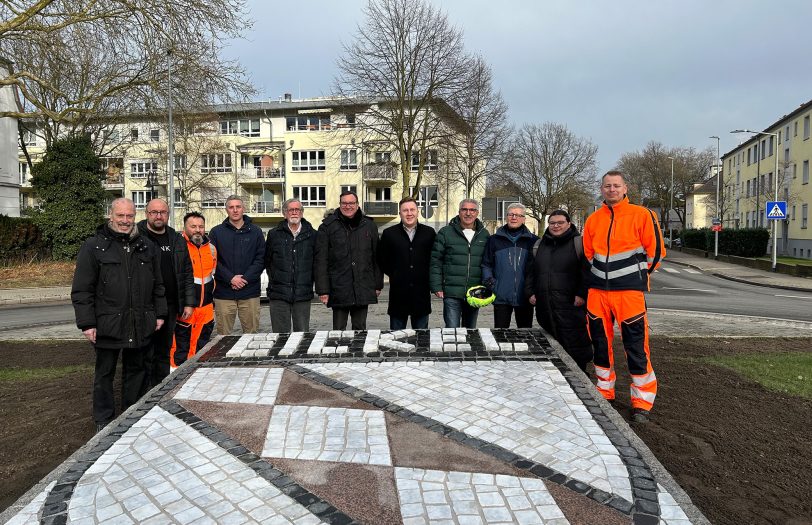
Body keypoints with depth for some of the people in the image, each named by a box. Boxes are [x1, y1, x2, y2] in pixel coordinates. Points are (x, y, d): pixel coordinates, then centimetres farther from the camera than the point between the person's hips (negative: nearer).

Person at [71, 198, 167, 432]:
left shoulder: (147, 246, 8)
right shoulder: (94, 246, -4)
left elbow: (158, 285, 14)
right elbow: (81, 289, -5)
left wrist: (160, 313, 10)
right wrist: (87, 323, -10)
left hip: (140, 325, 3)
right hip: (107, 324, -3)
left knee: (136, 370, 15)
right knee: (104, 373, 10)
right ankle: (103, 421, 24)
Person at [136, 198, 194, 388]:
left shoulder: (177, 241, 12)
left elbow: (187, 274, 13)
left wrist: (189, 303, 8)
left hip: (170, 307, 5)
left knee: (164, 353, 14)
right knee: (145, 354, 0)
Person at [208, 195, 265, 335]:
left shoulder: (255, 231, 8)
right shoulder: (216, 232, 7)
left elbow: (261, 259, 2)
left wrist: (245, 278, -10)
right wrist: (230, 278, -12)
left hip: (250, 292, 0)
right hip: (223, 292, 0)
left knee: (251, 332, 4)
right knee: (223, 335, 3)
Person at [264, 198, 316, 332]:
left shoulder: (311, 235, 5)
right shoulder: (274, 234, 7)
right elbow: (266, 261, 14)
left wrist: (309, 280, 6)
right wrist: (274, 277, 9)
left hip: (303, 293, 0)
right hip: (279, 293, 0)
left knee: (303, 335, 7)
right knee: (280, 335, 3)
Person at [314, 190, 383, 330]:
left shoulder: (369, 225, 8)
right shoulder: (327, 227, 0)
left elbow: (376, 258, 10)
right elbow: (320, 260, -3)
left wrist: (378, 285, 8)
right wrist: (322, 290, -8)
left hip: (363, 289, 2)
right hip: (338, 289, -2)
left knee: (360, 328, 11)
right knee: (339, 329, 7)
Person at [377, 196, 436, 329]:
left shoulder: (429, 233, 4)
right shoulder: (389, 233, 3)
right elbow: (382, 261, 9)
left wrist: (427, 276, 3)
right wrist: (395, 275, 4)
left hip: (422, 294, 1)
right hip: (398, 294, 0)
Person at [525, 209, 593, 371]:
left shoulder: (579, 243, 0)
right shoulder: (539, 245, 17)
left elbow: (587, 271, -6)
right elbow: (530, 271, 21)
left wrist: (582, 294, -13)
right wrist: (530, 292, 11)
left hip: (571, 304, -5)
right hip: (545, 305, 5)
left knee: (574, 343, -4)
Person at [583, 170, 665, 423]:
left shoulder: (642, 215, -4)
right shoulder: (593, 220, 10)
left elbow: (655, 251, -1)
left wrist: (637, 275, 5)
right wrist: (598, 278, 15)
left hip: (629, 291, -5)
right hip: (597, 291, 5)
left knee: (636, 347, -3)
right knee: (600, 343, 12)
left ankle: (642, 402, 10)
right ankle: (604, 392, 27)